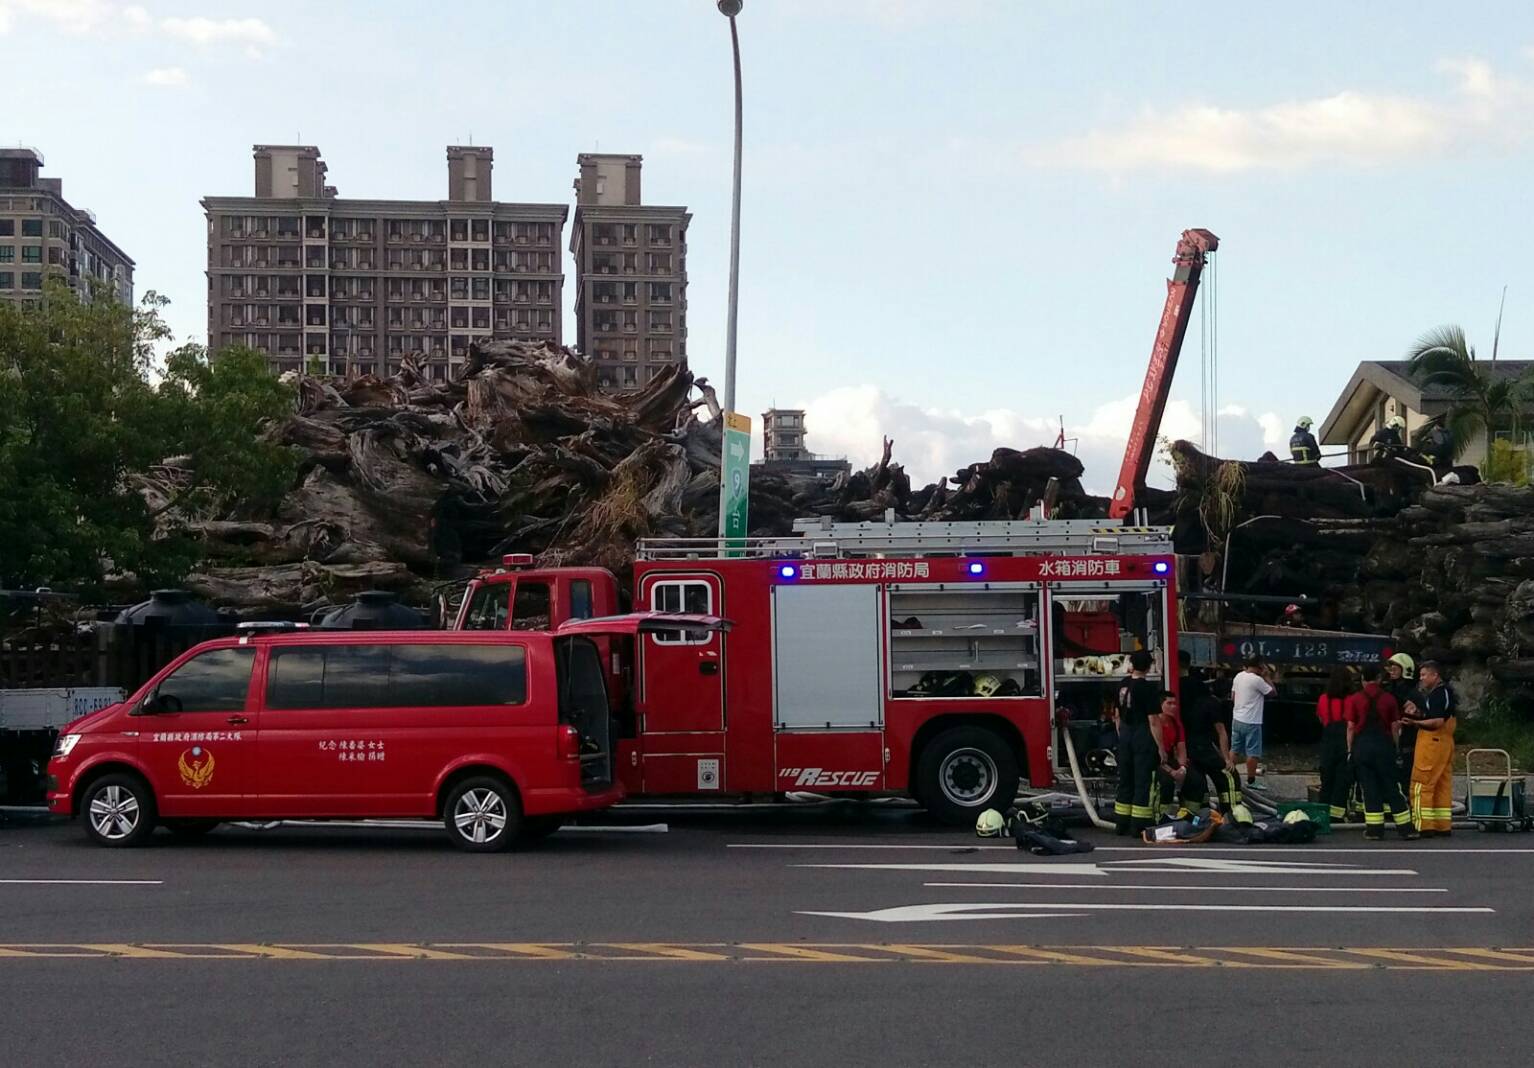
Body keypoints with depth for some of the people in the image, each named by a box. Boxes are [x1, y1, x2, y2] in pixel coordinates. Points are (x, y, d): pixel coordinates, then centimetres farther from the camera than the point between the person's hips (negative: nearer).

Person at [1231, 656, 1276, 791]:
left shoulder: (1238, 677, 6)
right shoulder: (1257, 680, -17)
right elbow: (1272, 692, -6)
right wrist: (1267, 677, 0)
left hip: (1237, 719, 8)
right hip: (1251, 722, -8)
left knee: (1235, 750, 15)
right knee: (1252, 753, 0)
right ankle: (1251, 781, 4)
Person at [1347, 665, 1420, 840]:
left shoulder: (1355, 699, -1)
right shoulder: (1389, 699, 2)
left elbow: (1351, 727, 0)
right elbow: (1394, 727, 4)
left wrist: (1350, 750, 7)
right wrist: (1396, 749, 15)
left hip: (1362, 746, -1)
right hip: (1384, 745, 1)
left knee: (1369, 787, 3)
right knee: (1391, 787, 5)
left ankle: (1374, 829, 2)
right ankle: (1406, 828, 6)